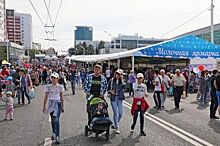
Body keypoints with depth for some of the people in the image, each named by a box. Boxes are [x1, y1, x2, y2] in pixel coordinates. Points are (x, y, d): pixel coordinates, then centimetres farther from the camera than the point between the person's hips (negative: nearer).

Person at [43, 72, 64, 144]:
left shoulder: (60, 87, 0)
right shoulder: (48, 87, 2)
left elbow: (61, 97, 6)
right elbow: (46, 97, 6)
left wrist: (62, 106, 8)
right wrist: (44, 106, 6)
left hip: (58, 103, -2)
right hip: (51, 103, 2)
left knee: (56, 120, -12)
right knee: (52, 120, 14)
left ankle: (57, 136, -12)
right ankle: (54, 133, 31)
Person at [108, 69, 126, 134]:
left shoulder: (122, 81, 4)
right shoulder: (111, 81, 1)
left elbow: (123, 86, -17)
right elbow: (108, 90, 7)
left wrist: (122, 79, -15)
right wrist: (111, 91, -13)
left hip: (120, 99, 2)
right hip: (113, 98, -2)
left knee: (120, 113, 4)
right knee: (115, 113, -4)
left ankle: (115, 124, 27)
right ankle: (117, 128, 3)